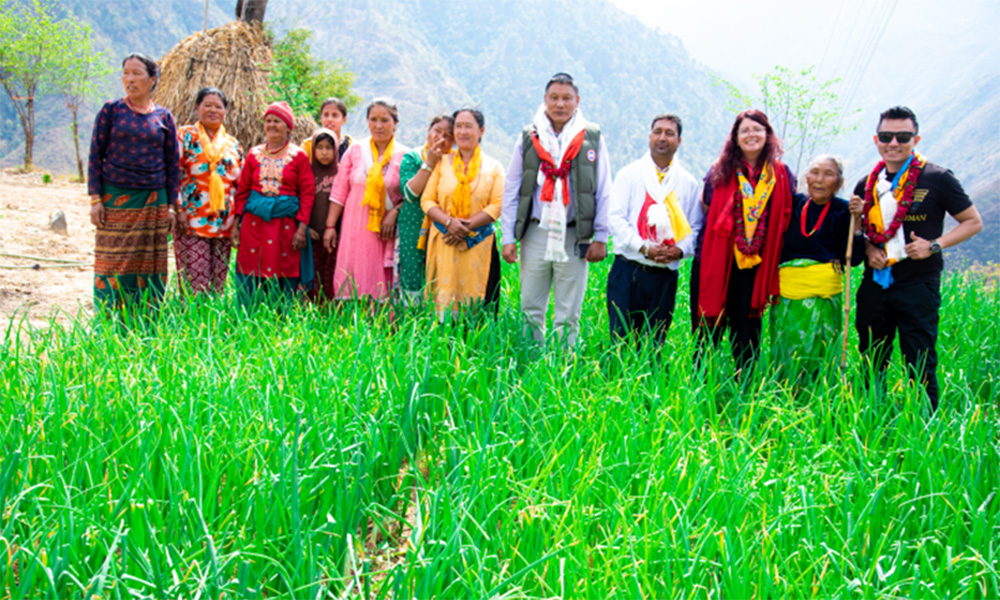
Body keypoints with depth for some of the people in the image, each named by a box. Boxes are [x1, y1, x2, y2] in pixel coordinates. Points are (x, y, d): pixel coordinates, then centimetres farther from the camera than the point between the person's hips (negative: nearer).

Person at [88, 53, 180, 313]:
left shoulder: (163, 117, 7)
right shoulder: (111, 110, 3)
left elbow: (173, 163, 10)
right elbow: (95, 155, 3)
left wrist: (171, 205, 6)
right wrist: (95, 199, -4)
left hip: (152, 201, 2)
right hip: (115, 200, -2)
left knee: (149, 267, 2)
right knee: (112, 264, -3)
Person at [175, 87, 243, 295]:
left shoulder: (233, 144, 16)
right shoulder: (185, 136, 4)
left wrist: (238, 218, 10)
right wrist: (179, 210, -12)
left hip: (224, 225, 4)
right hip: (191, 222, -4)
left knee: (218, 286, 5)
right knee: (195, 285, -10)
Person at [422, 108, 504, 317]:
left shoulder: (493, 167, 8)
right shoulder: (441, 163, 11)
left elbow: (497, 206, -1)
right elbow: (427, 200, 6)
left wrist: (467, 226, -13)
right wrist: (449, 222, -13)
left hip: (479, 245, -1)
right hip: (444, 243, 1)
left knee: (476, 303, -4)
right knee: (442, 301, -4)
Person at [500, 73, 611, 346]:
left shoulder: (592, 138, 5)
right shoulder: (529, 138, 8)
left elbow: (604, 192, 5)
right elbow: (511, 192, 9)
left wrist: (601, 238, -1)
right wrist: (508, 237, 3)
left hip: (574, 237, -1)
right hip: (535, 234, 2)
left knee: (568, 315, 4)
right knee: (531, 310, 6)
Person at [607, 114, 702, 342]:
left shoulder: (689, 183, 11)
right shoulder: (629, 174, 6)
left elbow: (696, 227, 12)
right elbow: (616, 218, -2)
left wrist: (680, 250, -9)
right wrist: (645, 248, -14)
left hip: (665, 275, 2)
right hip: (628, 270, -1)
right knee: (621, 338, -4)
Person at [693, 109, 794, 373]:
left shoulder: (781, 175, 4)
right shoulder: (720, 171, 3)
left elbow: (785, 220, 11)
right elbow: (706, 209, 14)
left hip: (754, 269, 0)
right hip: (714, 263, 0)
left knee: (746, 336, 4)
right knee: (708, 331, 4)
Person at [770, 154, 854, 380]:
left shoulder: (843, 211, 4)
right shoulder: (794, 204, 12)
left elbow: (850, 257, -2)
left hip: (823, 294, -3)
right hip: (787, 291, 3)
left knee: (814, 358, -2)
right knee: (782, 359, 4)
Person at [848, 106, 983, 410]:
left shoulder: (937, 179, -5)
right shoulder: (867, 185, 8)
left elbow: (974, 222, 1)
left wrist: (935, 245, -13)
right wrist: (868, 249, -1)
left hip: (917, 284, -5)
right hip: (874, 284, 5)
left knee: (920, 364, -3)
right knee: (871, 362, 11)